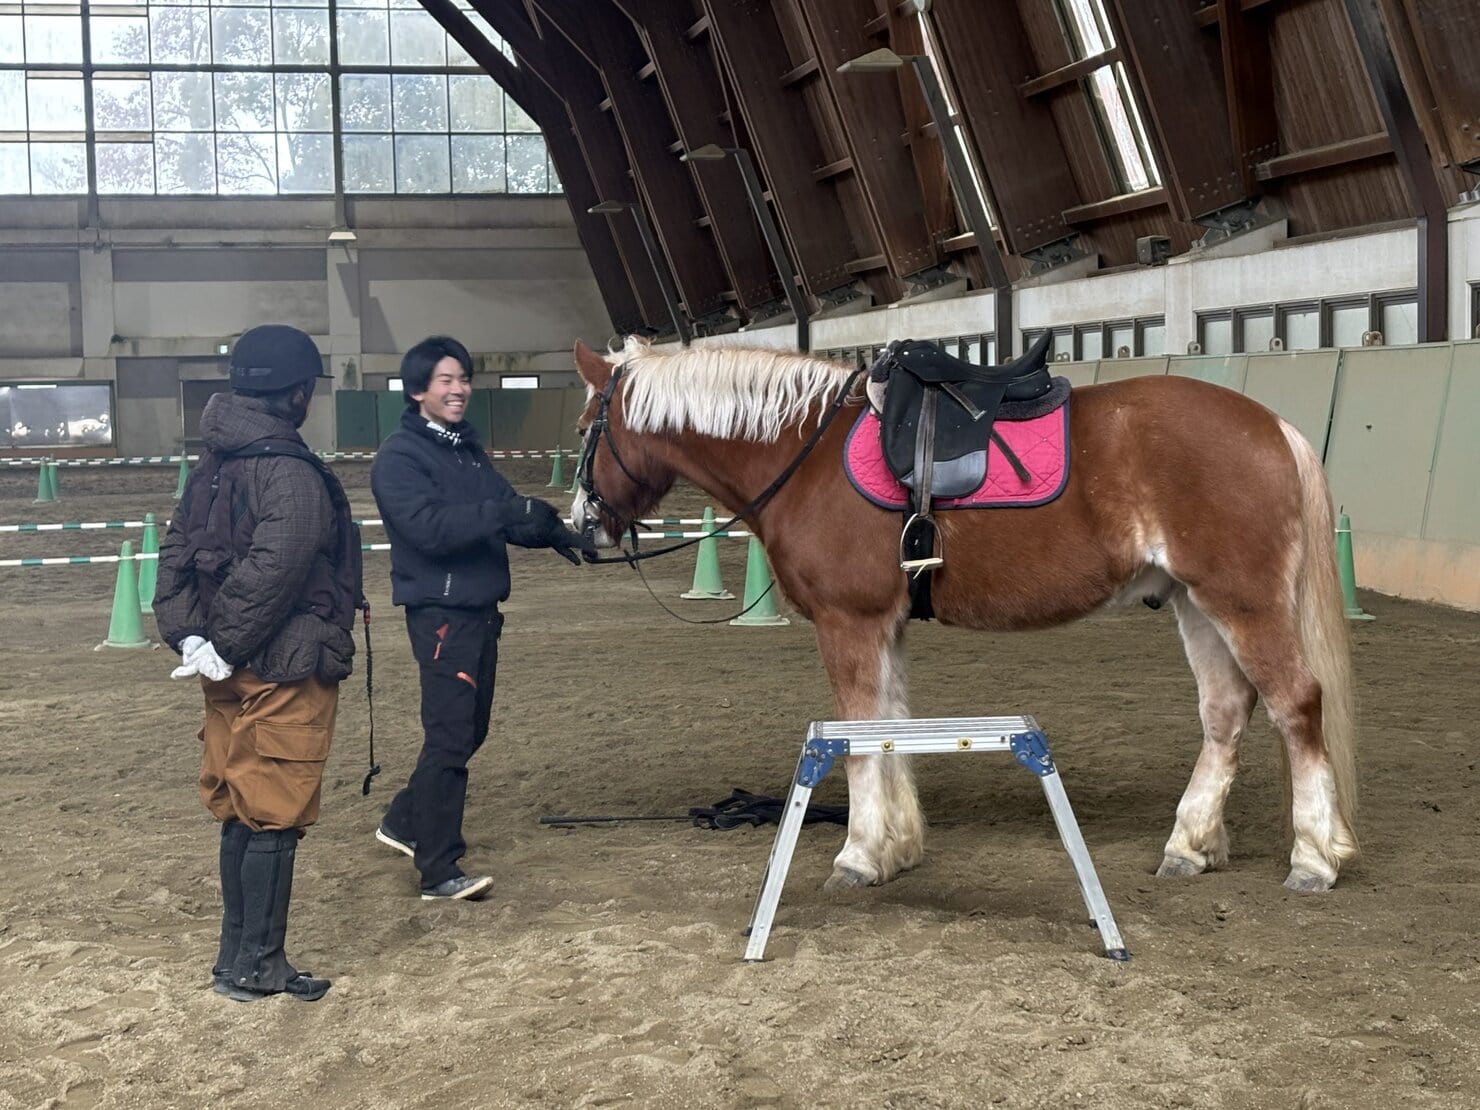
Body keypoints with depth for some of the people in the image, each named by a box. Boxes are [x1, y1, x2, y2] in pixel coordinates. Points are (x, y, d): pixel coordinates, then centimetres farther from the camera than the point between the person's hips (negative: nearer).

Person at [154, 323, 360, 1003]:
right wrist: (225, 645, -16)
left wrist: (190, 635, -2)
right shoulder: (293, 474, -18)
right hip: (286, 672, -8)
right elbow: (270, 571, -25)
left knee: (240, 812, 16)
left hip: (232, 670, 8)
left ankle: (237, 956, 25)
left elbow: (176, 554, 6)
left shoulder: (214, 467, 9)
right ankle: (258, 967, 9)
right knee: (276, 817, 1)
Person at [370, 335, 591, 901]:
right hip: (440, 611, -9)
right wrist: (504, 513, -31)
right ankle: (438, 871, -2)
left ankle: (404, 822, 33)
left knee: (469, 729, 16)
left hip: (480, 609, 9)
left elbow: (507, 511, 14)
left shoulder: (467, 447, 14)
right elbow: (428, 526, -25)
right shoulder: (400, 456, -12)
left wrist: (554, 532, -4)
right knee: (450, 735, -8)